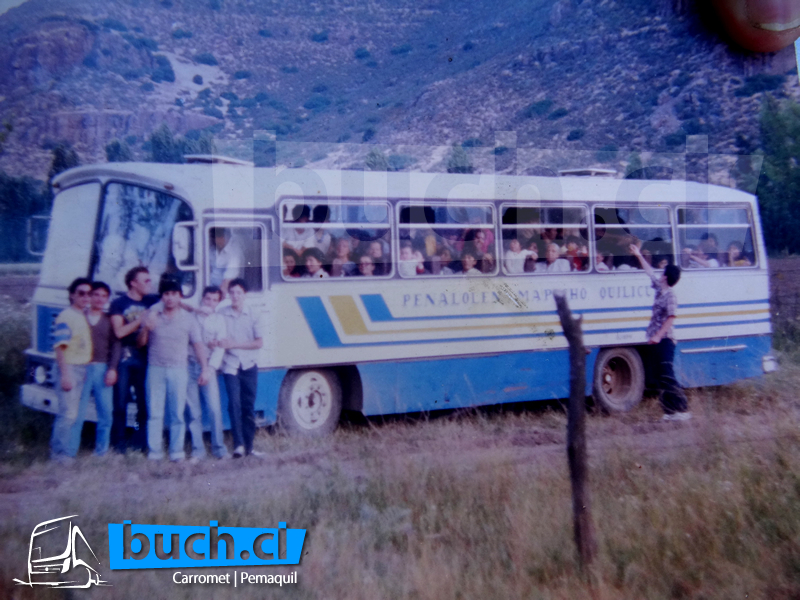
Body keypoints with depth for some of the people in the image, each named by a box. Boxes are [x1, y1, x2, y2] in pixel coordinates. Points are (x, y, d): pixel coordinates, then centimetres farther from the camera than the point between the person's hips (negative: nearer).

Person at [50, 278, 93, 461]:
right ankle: (60, 453, -1)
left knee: (72, 413, 13)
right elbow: (60, 348, -17)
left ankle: (67, 451, 20)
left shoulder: (83, 316, 15)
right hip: (70, 368, -9)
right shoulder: (66, 317, -12)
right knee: (68, 413, -8)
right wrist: (65, 374, -22)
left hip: (83, 368, 9)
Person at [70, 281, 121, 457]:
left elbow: (116, 346, 6)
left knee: (106, 413, 2)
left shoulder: (110, 320, 11)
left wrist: (112, 369, -4)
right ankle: (70, 452, 2)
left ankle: (101, 451, 12)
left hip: (103, 369, 2)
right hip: (82, 368, -2)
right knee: (77, 413, -4)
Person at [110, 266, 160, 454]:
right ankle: (119, 444, 6)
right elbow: (119, 332, -8)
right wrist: (141, 320, -10)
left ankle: (140, 444, 12)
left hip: (145, 358, 4)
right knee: (121, 402, -1)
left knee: (145, 402, 5)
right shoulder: (119, 303, 1)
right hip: (125, 357, -3)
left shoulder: (152, 301, 11)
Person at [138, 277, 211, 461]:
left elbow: (198, 345, 4)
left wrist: (204, 368, -5)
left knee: (178, 413, 0)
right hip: (155, 369, 1)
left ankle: (177, 451, 5)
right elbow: (141, 343, 10)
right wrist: (146, 328, -10)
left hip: (178, 370, -1)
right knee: (154, 413, -1)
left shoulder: (189, 319, 7)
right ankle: (154, 451, 3)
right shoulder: (152, 315, 9)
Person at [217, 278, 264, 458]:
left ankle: (248, 446, 11)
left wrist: (235, 344, -10)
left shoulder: (252, 315, 2)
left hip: (249, 365, 1)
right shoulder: (222, 314, 2)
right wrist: (217, 343, -18)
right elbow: (216, 339, 7)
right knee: (234, 404, -13)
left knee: (249, 406, 4)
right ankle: (238, 444, -15)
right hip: (230, 365, -1)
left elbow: (259, 342, -1)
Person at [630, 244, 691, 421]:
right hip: (656, 341, 9)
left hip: (665, 341, -9)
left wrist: (658, 335, -25)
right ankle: (669, 411, 9)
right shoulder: (660, 290, 13)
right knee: (659, 377, 7)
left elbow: (671, 318, -20)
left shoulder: (670, 296, -12)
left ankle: (682, 409, -9)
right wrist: (639, 256, 29)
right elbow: (650, 272, 25)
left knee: (667, 376, -12)